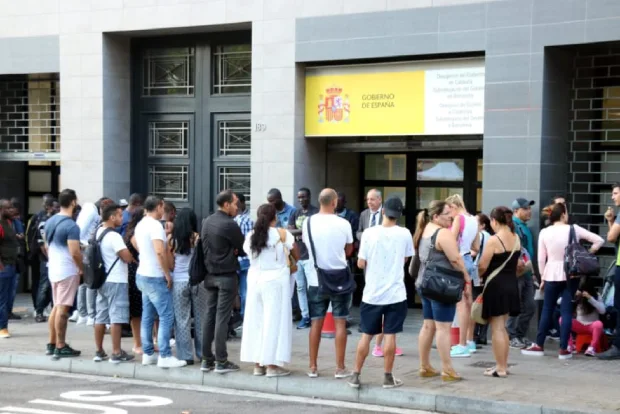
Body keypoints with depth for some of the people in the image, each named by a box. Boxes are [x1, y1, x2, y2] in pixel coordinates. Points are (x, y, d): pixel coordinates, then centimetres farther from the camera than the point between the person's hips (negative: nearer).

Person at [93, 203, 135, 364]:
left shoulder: (98, 232, 10)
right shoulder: (114, 236, -17)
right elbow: (128, 257, -19)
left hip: (102, 280, 9)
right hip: (116, 281, -9)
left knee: (101, 317, 11)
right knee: (116, 318, -5)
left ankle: (99, 352, 16)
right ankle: (116, 353, -3)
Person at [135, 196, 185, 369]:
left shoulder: (140, 225, 11)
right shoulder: (155, 225, -18)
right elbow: (160, 252, -28)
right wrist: (168, 275, -19)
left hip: (143, 275, 9)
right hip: (155, 277, -9)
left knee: (147, 316, 12)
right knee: (166, 317, -6)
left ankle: (148, 354, 16)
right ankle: (165, 356, -7)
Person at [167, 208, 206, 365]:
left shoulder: (171, 239, -2)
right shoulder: (197, 238, -6)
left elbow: (170, 265, 0)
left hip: (178, 282, 1)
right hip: (197, 280, 0)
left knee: (182, 320, 6)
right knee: (200, 319, 11)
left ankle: (185, 356, 6)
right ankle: (202, 353, 18)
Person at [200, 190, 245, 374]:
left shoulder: (206, 222, 8)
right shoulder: (230, 224, -16)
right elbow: (243, 249, -9)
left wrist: (228, 250, 3)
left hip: (210, 274, 7)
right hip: (227, 276, -7)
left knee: (209, 316, 10)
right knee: (222, 318, -4)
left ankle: (206, 359, 14)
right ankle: (221, 362, -1)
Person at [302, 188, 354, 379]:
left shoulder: (308, 222, -4)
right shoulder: (343, 224, -10)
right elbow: (349, 251, 2)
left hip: (316, 279, 2)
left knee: (316, 322, 9)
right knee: (340, 322, 4)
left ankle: (313, 367, 12)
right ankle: (340, 368, 6)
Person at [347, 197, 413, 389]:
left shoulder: (369, 233, -7)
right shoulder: (404, 234, -4)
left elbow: (361, 264, -3)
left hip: (372, 293, 0)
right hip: (395, 294, 0)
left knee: (366, 335, 9)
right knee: (390, 335, 4)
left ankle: (356, 375, 13)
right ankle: (388, 377, 8)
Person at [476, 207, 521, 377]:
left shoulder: (493, 240, -16)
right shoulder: (516, 239, 5)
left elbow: (482, 267, -14)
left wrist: (474, 276, 5)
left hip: (496, 286, -7)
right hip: (511, 285, 7)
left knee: (496, 328, -1)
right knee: (502, 327, 17)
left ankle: (500, 368, 2)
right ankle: (503, 365, 22)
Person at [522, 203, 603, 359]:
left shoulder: (544, 232, -1)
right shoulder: (573, 229, -3)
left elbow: (541, 259, 0)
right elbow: (599, 240, -4)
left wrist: (543, 277, 11)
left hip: (552, 275, 1)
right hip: (570, 274, -1)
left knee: (547, 310, 12)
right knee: (567, 310, 2)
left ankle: (539, 346, 17)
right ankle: (563, 349, 2)